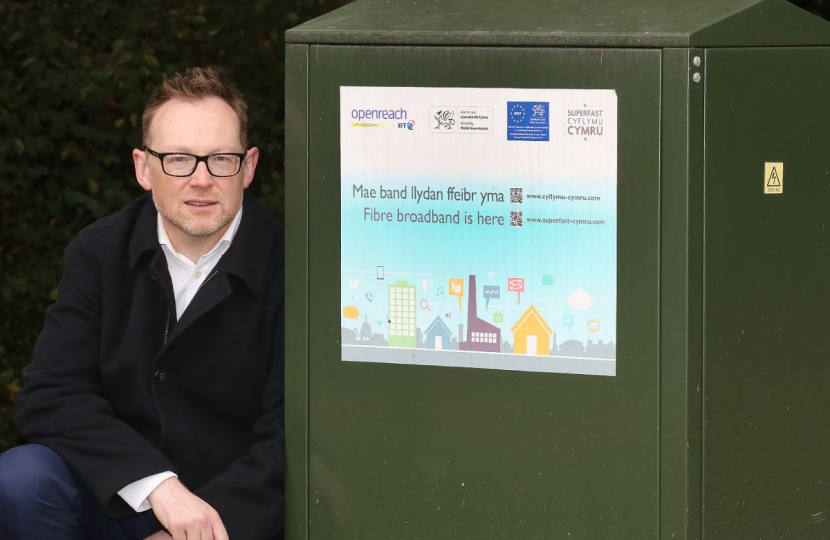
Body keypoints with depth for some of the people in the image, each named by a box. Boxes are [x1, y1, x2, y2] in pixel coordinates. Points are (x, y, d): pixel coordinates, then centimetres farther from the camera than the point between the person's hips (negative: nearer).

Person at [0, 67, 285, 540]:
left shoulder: (289, 270, -8)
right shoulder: (98, 254, 3)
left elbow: (289, 443, -11)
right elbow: (49, 398, -8)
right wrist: (157, 484, -23)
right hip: (117, 497, 4)